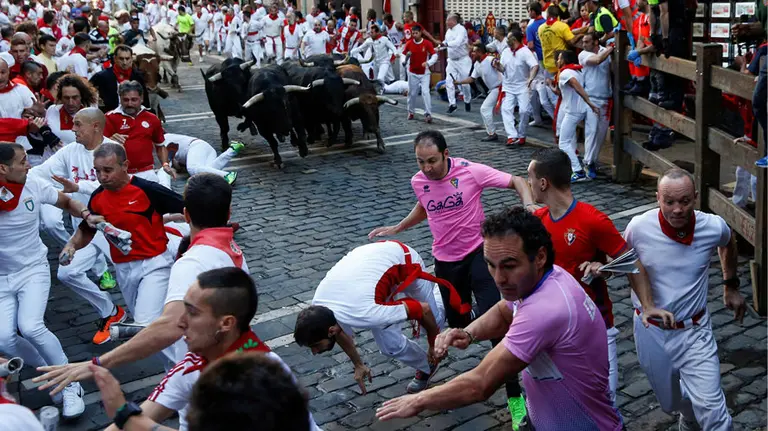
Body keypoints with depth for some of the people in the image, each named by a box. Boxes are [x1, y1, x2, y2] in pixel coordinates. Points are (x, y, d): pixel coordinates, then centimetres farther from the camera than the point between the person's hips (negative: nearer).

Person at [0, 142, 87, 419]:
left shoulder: (33, 186, -9)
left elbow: (66, 202, 7)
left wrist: (87, 215, -12)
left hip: (33, 270, -1)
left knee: (30, 327, -23)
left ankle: (71, 386, -8)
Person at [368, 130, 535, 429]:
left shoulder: (471, 171, -19)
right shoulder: (418, 182, -6)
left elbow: (516, 181, -12)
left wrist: (529, 205, -30)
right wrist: (396, 229, 17)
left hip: (478, 252, -4)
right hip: (445, 260, 4)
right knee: (457, 325, 12)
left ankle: (514, 396, -10)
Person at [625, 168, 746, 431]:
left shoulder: (713, 227, -15)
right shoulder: (639, 227, -19)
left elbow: (728, 244, 11)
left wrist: (731, 285, 18)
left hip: (694, 331, 0)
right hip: (651, 331, 1)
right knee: (670, 402, 21)